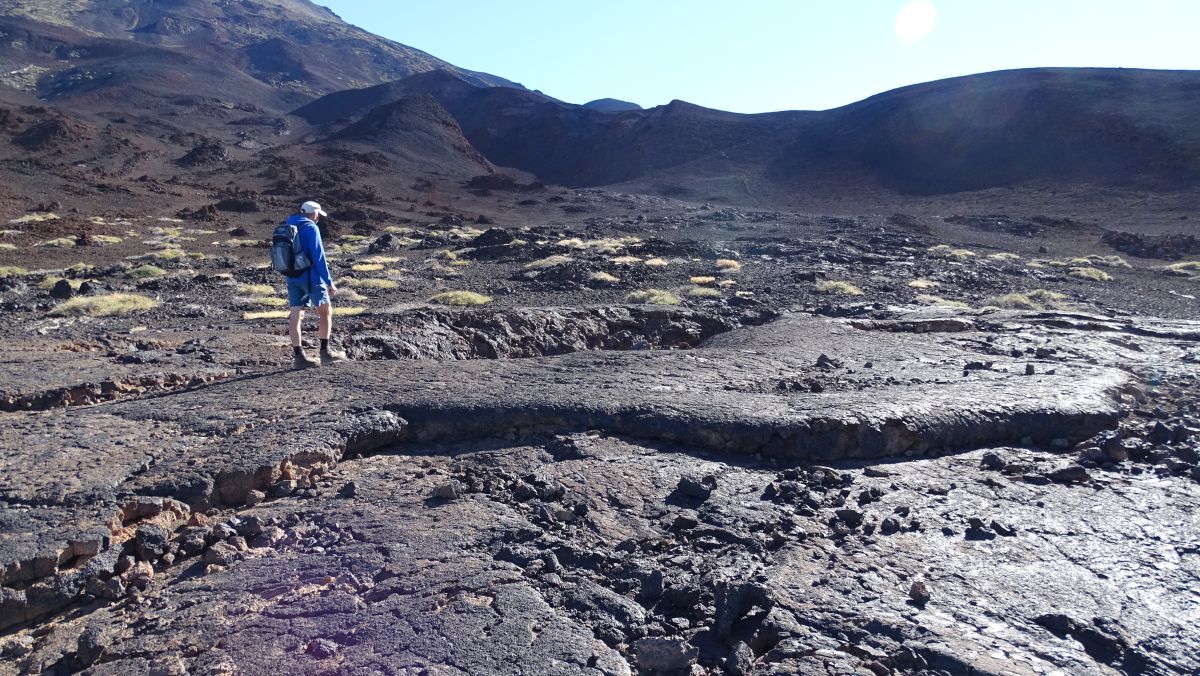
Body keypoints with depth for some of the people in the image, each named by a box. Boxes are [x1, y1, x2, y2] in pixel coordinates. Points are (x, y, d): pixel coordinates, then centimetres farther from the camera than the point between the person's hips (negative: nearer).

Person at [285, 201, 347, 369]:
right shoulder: (310, 228, -10)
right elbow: (318, 257, -15)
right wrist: (329, 282, -14)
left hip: (292, 278, 7)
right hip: (311, 277, -7)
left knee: (295, 316, 3)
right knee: (326, 311, 8)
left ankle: (298, 356, 4)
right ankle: (325, 351, 10)